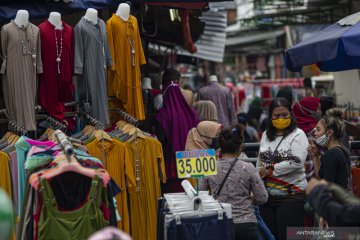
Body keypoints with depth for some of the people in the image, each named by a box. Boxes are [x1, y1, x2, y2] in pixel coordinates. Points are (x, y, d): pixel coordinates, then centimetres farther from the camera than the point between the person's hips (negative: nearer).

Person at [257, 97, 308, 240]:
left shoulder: (297, 135, -4)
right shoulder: (266, 135, 14)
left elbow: (296, 162, -17)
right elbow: (259, 163, 21)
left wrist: (270, 170, -11)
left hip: (292, 195, -6)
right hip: (267, 195, 6)